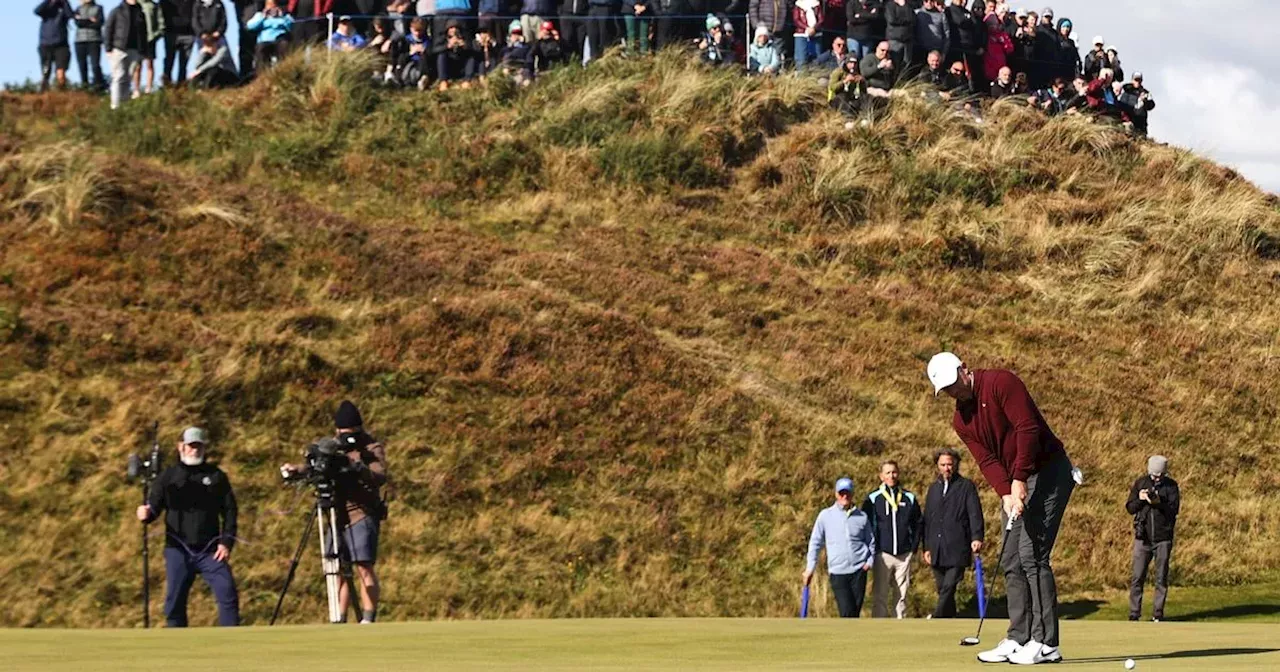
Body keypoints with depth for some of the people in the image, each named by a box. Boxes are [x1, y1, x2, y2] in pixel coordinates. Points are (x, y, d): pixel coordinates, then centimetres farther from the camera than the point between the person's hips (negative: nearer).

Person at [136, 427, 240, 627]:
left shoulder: (216, 476, 8)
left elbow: (229, 511, 8)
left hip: (210, 551, 0)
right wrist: (146, 514, -20)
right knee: (175, 601, 0)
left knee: (228, 594, -12)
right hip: (178, 550, 0)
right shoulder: (168, 477, 7)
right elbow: (154, 507, 4)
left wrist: (226, 542, -4)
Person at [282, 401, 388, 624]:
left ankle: (368, 620, -12)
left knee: (364, 568, -12)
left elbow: (380, 477, -18)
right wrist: (295, 470, -6)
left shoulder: (372, 448, -4)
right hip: (337, 517, 6)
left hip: (362, 515, -6)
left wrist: (360, 469, -36)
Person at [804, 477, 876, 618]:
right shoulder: (825, 516, 3)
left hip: (859, 570, 2)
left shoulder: (862, 517, 7)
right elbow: (815, 543, 8)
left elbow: (871, 541, 16)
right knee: (847, 611, -12)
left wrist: (869, 561, 0)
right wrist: (810, 568, 3)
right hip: (837, 571, -2)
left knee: (856, 611, 1)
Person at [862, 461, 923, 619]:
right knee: (881, 596, -4)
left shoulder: (909, 498, 9)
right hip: (883, 555, -3)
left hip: (904, 555, 3)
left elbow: (919, 523, 17)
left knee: (902, 595, 6)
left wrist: (914, 546, 8)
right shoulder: (873, 498, 1)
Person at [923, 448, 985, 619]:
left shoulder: (966, 486, 6)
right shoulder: (933, 489, 21)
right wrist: (926, 547, 15)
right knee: (943, 591, 6)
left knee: (948, 587, -16)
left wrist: (977, 537, -18)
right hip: (937, 551, 6)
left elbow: (975, 514, -4)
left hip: (957, 549, -6)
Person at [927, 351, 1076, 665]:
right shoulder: (960, 421, 10)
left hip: (1047, 472, -9)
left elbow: (1027, 428, -20)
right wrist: (1006, 494, -17)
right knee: (1011, 562, 5)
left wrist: (1019, 481, -22)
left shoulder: (1000, 383, -13)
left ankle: (1046, 643, -14)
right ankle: (1018, 639, 10)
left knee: (1032, 554, -14)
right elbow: (987, 460, 0)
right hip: (1014, 485, 9)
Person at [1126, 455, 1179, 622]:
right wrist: (1139, 499, -15)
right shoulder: (1140, 483, 4)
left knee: (1161, 578, 2)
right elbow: (1130, 508, 4)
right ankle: (1134, 614, 1)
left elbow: (1174, 510, -9)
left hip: (1163, 538, -1)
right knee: (1137, 578, -2)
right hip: (1143, 538, 1)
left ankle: (1158, 614, 8)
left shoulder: (1171, 486, -1)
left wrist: (1159, 503, -25)